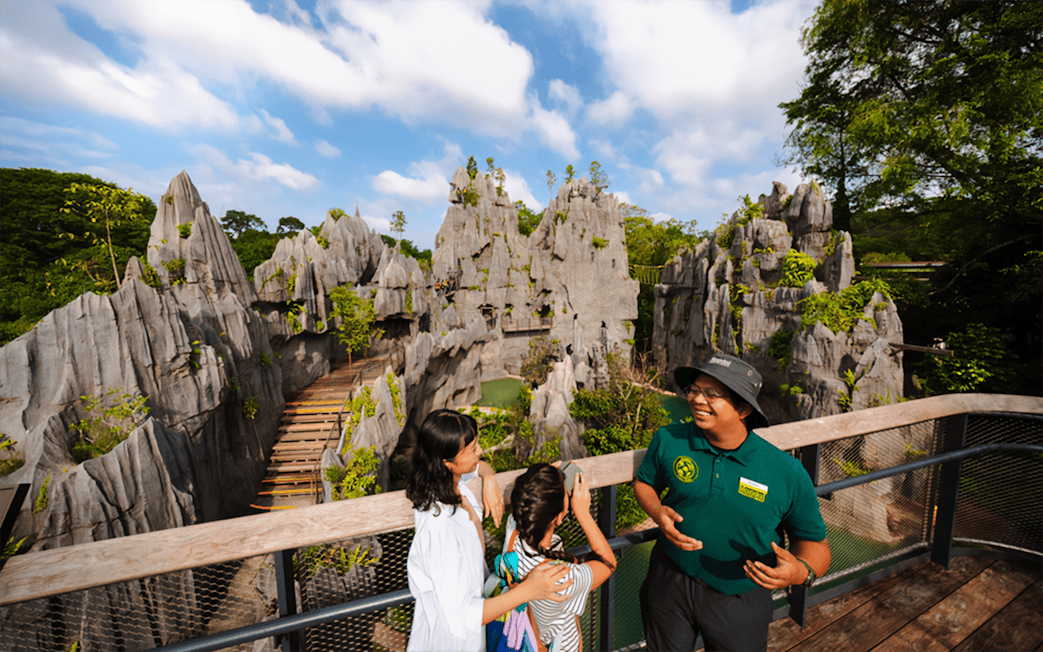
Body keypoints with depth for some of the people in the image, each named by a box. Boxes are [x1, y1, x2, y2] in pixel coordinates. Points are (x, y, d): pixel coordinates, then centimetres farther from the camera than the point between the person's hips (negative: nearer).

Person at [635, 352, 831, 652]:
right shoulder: (668, 439, -17)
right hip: (670, 582, 1)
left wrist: (801, 570, -27)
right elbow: (644, 482, 0)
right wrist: (657, 512, -20)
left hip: (739, 602, -1)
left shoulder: (788, 473, -19)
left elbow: (814, 541, -6)